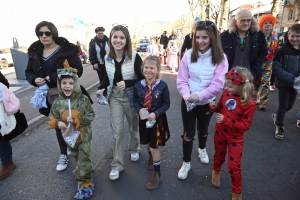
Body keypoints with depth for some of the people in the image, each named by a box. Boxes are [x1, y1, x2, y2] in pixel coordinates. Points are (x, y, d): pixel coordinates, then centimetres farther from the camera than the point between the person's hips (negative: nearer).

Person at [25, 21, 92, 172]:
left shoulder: (66, 49, -13)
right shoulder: (35, 52, 3)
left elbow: (77, 70, -19)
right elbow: (28, 72, 12)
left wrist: (54, 78, -25)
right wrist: (34, 79, -12)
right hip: (50, 96, 6)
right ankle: (64, 154, 35)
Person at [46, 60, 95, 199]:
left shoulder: (83, 100, -19)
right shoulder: (57, 103, -10)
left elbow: (91, 116, -17)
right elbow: (52, 118, 1)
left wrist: (74, 119, -28)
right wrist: (58, 123, -21)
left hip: (84, 135, -4)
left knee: (84, 158, 4)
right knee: (76, 156, 27)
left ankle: (85, 182, 17)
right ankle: (82, 170, 53)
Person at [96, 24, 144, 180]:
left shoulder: (134, 57, -17)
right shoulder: (108, 58, -2)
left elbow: (142, 79, -14)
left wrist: (127, 83, -29)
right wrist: (100, 88, -6)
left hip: (131, 96, -2)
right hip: (115, 97, 3)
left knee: (133, 127, 18)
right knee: (117, 131, 2)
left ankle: (134, 149, 48)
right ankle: (117, 165, 15)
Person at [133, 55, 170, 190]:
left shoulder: (162, 86, -19)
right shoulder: (138, 85, -9)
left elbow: (166, 104, -11)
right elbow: (135, 101, 2)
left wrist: (155, 113, -23)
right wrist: (139, 109, -18)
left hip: (158, 119, -4)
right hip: (143, 118, 4)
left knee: (154, 147, 3)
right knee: (147, 143, 25)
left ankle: (157, 174, 26)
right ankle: (151, 156, 60)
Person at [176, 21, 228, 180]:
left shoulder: (220, 58, -12)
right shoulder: (189, 55, -9)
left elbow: (218, 84, -17)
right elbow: (181, 80, -8)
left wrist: (200, 95, -28)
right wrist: (186, 95, -25)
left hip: (207, 102, 1)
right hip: (188, 102, 0)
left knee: (203, 130, 23)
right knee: (188, 133, 7)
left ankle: (202, 149, 55)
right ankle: (186, 163, 28)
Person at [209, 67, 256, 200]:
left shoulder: (249, 103, -25)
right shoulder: (226, 93, -11)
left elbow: (245, 125, -22)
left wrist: (226, 120, -31)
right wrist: (214, 107, -17)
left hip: (235, 138, -4)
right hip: (220, 133, 4)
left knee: (234, 167, 4)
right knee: (219, 156, 27)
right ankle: (216, 172, 58)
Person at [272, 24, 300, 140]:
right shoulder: (282, 51, -13)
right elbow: (276, 69, -17)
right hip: (283, 83, -5)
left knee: (290, 106, 14)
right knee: (283, 106, 0)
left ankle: (276, 116, 42)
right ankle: (279, 127, 19)